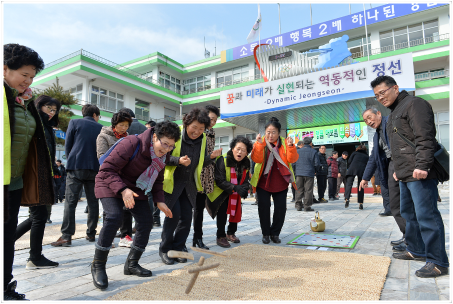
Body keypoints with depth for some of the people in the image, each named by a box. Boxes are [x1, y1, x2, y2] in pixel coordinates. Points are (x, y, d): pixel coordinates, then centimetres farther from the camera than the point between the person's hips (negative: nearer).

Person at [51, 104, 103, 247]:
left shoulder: (74, 123, 7)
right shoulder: (100, 128, 10)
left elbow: (68, 145, 5)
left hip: (76, 167, -1)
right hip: (94, 168, 2)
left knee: (70, 201, -1)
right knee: (93, 202, 8)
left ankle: (66, 236, -5)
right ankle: (91, 233, 13)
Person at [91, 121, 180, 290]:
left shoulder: (164, 156, -6)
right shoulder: (132, 144, -29)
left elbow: (157, 180, 7)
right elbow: (106, 170, -28)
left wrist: (159, 201, -7)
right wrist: (122, 189, -40)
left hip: (135, 189, 7)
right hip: (111, 185, -7)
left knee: (146, 221, -1)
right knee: (114, 217, -28)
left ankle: (131, 264, 16)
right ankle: (98, 265, -8)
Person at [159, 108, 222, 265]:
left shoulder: (203, 139, 3)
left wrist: (211, 157, -9)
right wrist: (178, 160, -29)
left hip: (189, 184, 5)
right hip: (172, 182, -5)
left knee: (186, 217, 4)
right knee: (173, 214, -8)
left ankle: (178, 248, 24)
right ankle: (165, 249, 14)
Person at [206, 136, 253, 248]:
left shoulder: (246, 162, -6)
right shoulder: (222, 160, -26)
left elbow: (245, 179, 2)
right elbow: (220, 181, -28)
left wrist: (245, 188, -21)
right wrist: (235, 187, -39)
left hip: (236, 193, 6)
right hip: (221, 192, -6)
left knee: (236, 211, 10)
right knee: (222, 212, -11)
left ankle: (231, 233, 32)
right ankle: (220, 237, 7)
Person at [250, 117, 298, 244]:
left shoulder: (285, 143, 1)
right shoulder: (260, 142, -2)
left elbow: (292, 159, -11)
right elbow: (257, 159, -18)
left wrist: (291, 146, -27)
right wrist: (259, 144, -30)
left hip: (280, 183, 1)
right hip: (263, 182, -1)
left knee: (281, 208, 4)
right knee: (264, 208, 1)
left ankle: (275, 233, 22)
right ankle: (265, 234, 19)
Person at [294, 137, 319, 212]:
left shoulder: (297, 151, 4)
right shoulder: (313, 152, -4)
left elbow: (294, 162, 6)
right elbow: (316, 164, -4)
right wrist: (314, 170, 14)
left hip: (299, 173, 3)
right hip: (309, 173, -3)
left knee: (299, 190, 9)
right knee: (308, 190, 4)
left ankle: (298, 205, 10)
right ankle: (307, 206, 5)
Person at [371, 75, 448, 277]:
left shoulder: (414, 104, -7)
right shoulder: (394, 113, 23)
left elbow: (425, 138, -18)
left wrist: (422, 166, -25)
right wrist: (398, 169, 25)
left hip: (419, 173, -10)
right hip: (406, 175, 10)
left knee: (426, 216, -7)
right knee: (409, 213, 16)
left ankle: (438, 262, 3)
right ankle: (416, 250, 29)